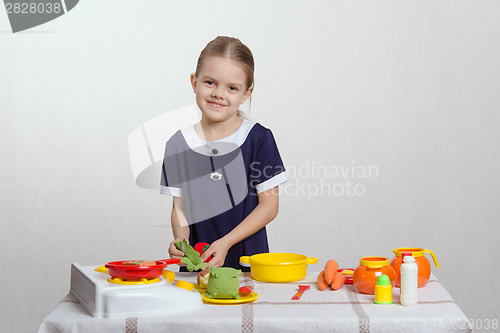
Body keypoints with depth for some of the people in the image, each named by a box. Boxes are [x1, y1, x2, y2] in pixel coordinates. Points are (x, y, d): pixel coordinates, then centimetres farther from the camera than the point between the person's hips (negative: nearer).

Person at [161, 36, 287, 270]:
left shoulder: (259, 138, -2)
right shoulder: (179, 144, 6)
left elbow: (269, 204, -2)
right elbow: (179, 206, 8)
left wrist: (225, 242, -11)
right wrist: (180, 240, -12)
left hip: (249, 259, -1)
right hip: (196, 263, 2)